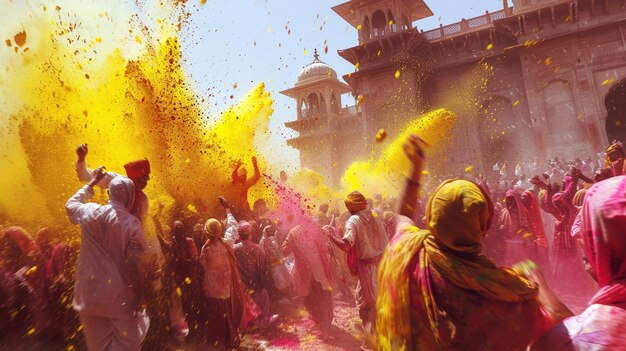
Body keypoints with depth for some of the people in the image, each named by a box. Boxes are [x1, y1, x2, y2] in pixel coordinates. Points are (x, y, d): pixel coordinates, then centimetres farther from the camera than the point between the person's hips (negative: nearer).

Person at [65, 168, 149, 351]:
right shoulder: (131, 223, -15)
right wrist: (139, 294, -7)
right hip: (119, 295, -4)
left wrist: (92, 182, 29)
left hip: (90, 292, 5)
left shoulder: (89, 212, -3)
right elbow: (133, 264, -17)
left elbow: (70, 205, 23)